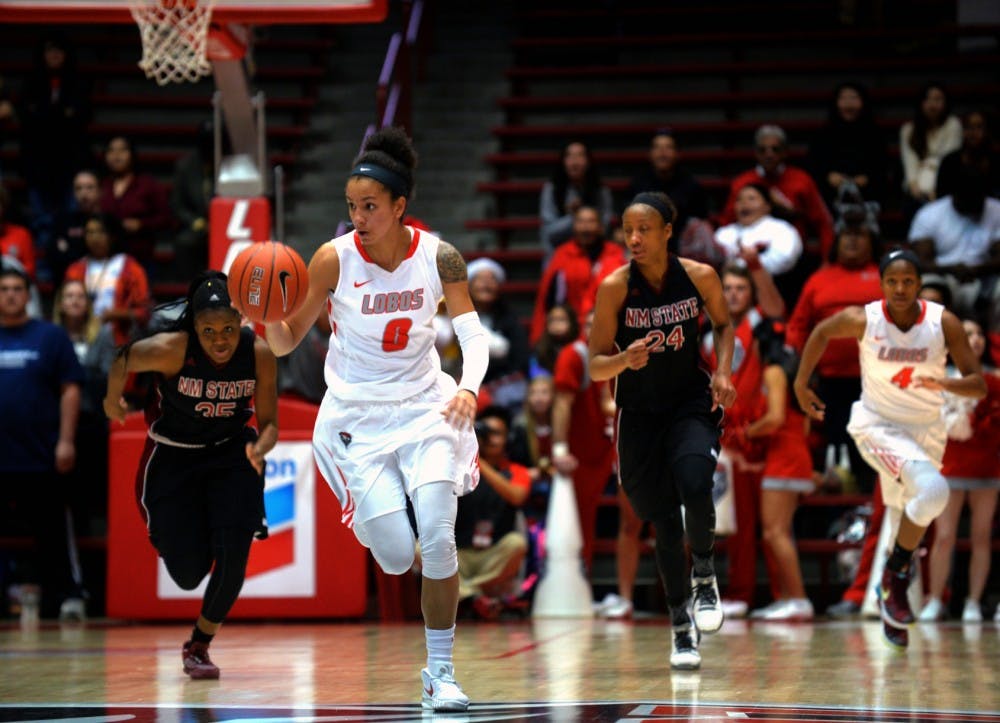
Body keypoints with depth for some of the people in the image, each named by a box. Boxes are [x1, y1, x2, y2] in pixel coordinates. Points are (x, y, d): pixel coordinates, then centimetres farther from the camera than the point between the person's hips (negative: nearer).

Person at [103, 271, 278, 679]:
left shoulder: (259, 355, -21)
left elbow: (269, 422, -11)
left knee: (232, 556, -13)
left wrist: (260, 448, -33)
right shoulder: (171, 350, -29)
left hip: (232, 454, 2)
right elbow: (122, 362, -8)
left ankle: (200, 646, 12)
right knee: (188, 573, -1)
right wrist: (113, 402, 11)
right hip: (173, 457, -1)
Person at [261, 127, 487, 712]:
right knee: (396, 559, -9)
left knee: (438, 540, -17)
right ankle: (372, 511, 31)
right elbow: (286, 343, -5)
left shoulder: (438, 257, -8)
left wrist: (468, 387, -26)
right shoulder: (334, 259, -11)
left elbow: (474, 334, -6)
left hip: (425, 405, 1)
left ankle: (441, 672, 0)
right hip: (358, 416, -1)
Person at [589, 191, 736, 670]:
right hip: (640, 413, 0)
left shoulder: (700, 277, -11)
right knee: (663, 522, 3)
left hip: (691, 403, 0)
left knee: (694, 486, -27)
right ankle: (681, 627, 18)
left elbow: (724, 324, 10)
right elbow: (595, 366, -10)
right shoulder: (615, 288, -15)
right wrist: (625, 360, -31)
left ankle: (704, 574, 2)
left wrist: (723, 371, -6)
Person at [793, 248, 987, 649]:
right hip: (877, 425, -3)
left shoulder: (944, 323, -15)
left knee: (907, 521, 15)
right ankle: (896, 574, -11)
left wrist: (946, 384, -35)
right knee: (933, 489, -29)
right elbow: (821, 333, 5)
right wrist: (801, 385, 10)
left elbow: (979, 385, -15)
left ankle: (891, 589, 39)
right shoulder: (862, 319, -17)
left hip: (926, 431, 3)